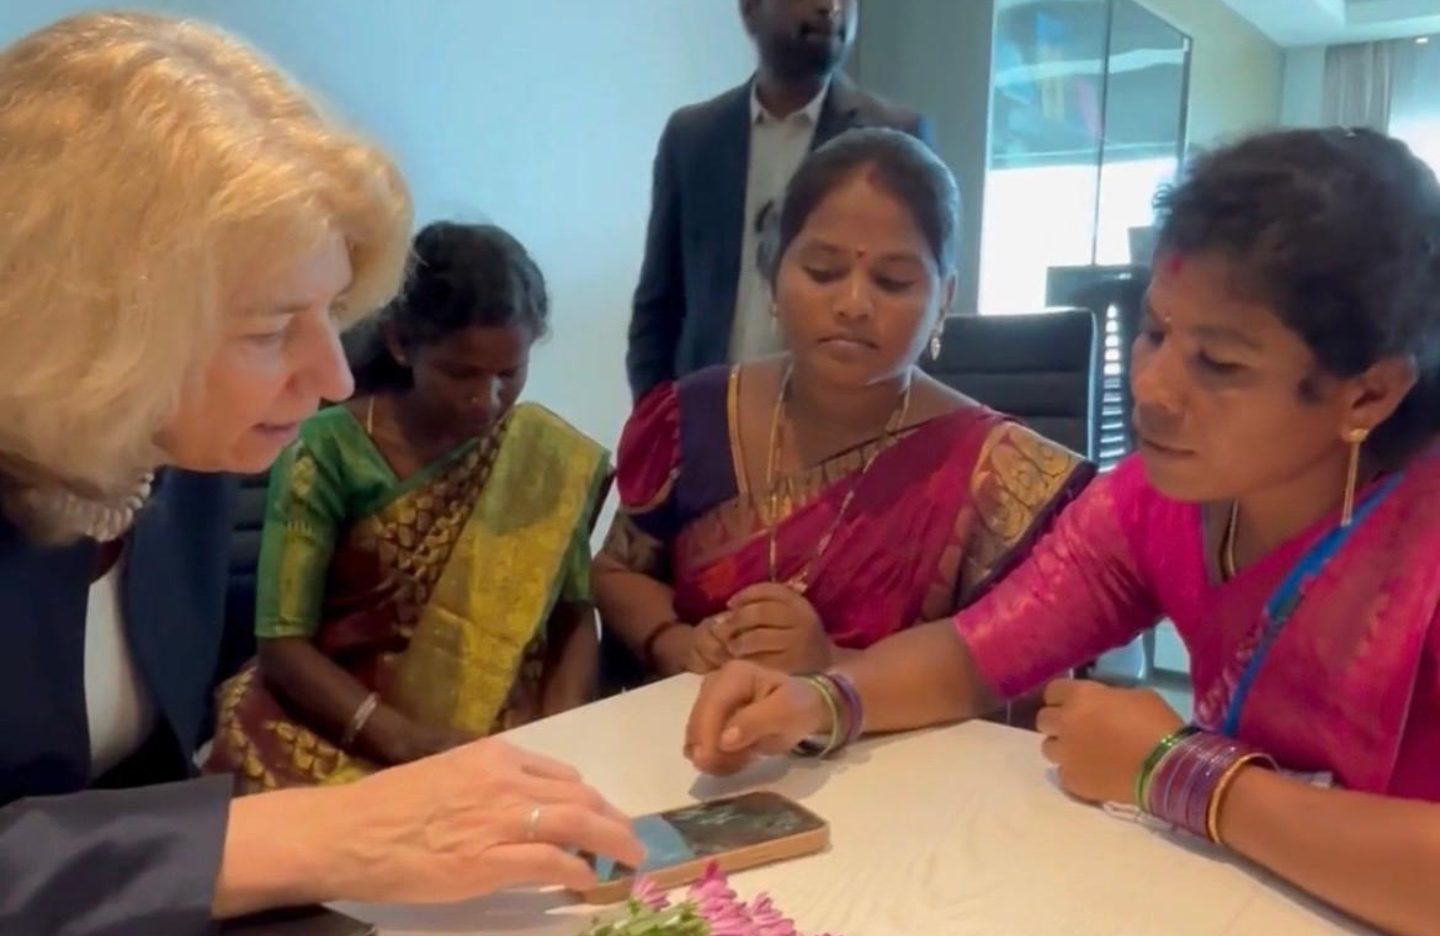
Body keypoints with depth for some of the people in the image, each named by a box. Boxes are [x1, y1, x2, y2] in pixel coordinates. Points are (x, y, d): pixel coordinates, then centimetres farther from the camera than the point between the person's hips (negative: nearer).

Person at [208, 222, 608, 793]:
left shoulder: (550, 457, -1)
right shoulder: (328, 453, -9)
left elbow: (575, 615, 4)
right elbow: (283, 643, -9)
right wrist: (406, 740, -22)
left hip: (502, 741, 2)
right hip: (340, 731, -2)